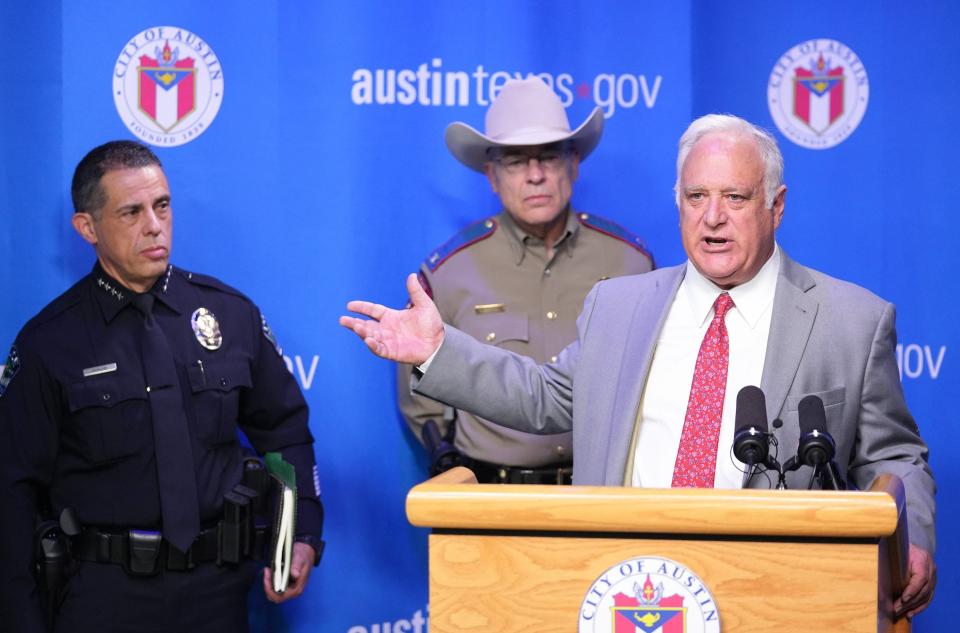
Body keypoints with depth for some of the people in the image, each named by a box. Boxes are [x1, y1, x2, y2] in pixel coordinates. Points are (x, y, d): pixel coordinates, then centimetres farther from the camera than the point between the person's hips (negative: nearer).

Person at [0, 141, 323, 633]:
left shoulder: (233, 314, 2)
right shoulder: (49, 343, -4)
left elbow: (283, 430, 13)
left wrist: (304, 535, 1)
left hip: (217, 590, 3)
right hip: (105, 592, -2)